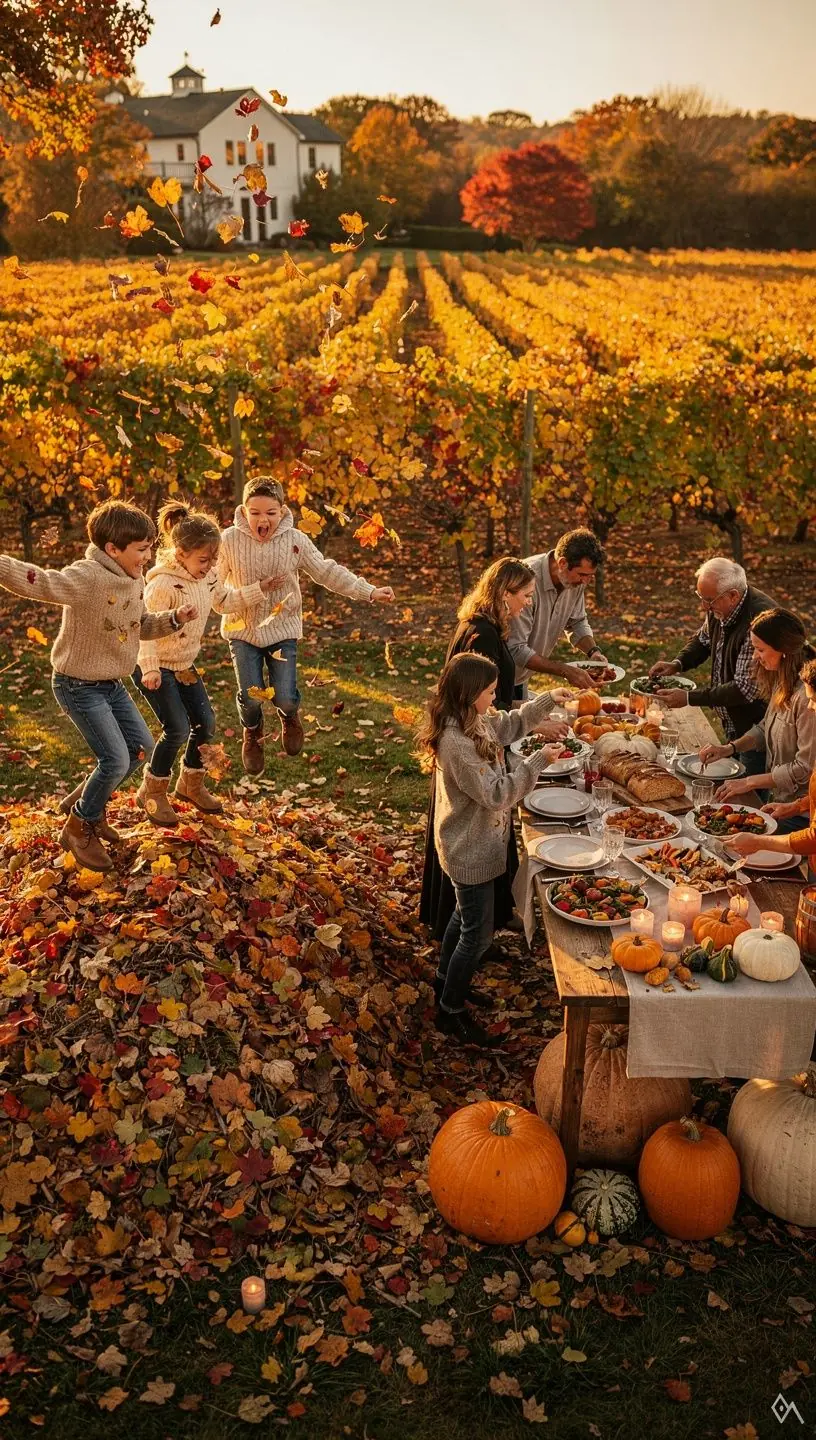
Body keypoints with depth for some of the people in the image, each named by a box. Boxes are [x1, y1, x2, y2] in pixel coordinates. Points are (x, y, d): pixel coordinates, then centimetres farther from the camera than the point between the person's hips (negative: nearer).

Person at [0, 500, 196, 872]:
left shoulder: (134, 580, 2)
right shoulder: (88, 577, -26)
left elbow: (141, 626, 15)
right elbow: (37, 581, -39)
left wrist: (174, 618, -1)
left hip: (112, 684, 9)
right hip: (79, 686, -9)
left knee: (141, 746, 14)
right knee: (116, 760, -12)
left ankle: (85, 801, 33)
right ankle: (79, 828, 13)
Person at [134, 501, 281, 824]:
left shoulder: (208, 578, -2)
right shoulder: (163, 584, -27)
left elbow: (226, 602, 16)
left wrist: (258, 591, 6)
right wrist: (149, 669, -35)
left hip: (184, 664, 8)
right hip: (155, 667, -8)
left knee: (205, 723, 7)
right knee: (177, 729, -13)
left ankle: (191, 783, 30)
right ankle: (152, 791, 9)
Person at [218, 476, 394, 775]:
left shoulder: (295, 540, -7)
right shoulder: (230, 540, -10)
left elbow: (328, 572, -1)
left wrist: (369, 592, -4)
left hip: (282, 629, 0)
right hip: (242, 630, 0)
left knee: (285, 698, -9)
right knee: (251, 698, -5)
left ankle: (290, 716, 33)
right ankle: (252, 734, 32)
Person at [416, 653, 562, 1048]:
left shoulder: (475, 722, -3)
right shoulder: (456, 743, -32)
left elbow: (511, 724, 17)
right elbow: (494, 794, -30)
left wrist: (549, 700, 6)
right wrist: (537, 762, -26)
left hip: (474, 845, 10)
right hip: (469, 851, -10)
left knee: (465, 915, 27)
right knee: (478, 932, 4)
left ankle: (446, 980, 48)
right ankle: (451, 1012, 21)